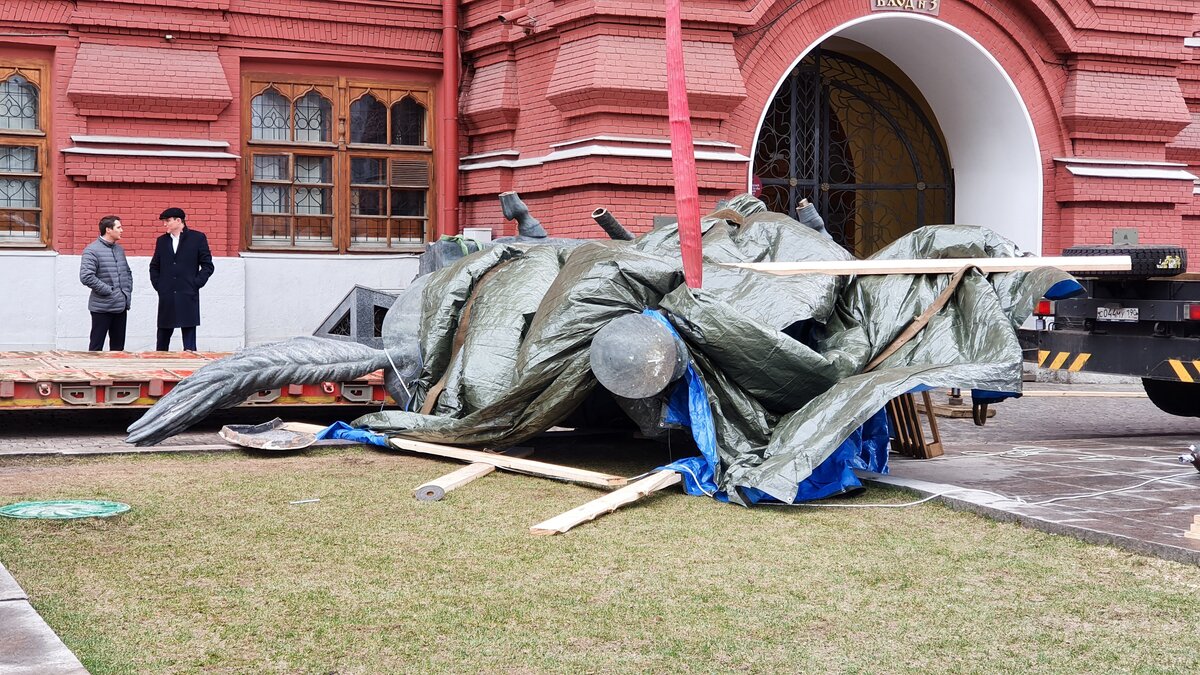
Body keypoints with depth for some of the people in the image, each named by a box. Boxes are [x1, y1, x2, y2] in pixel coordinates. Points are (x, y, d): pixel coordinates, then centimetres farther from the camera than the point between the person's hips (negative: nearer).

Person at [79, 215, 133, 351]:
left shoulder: (119, 249, 13)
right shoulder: (92, 250, -11)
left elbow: (128, 272, 25)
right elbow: (86, 277, -20)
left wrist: (128, 292, 11)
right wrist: (108, 290, -17)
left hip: (121, 307, 7)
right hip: (102, 308, -7)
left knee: (118, 347, 12)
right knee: (96, 347, 0)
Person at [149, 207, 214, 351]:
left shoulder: (197, 238, 2)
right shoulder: (162, 240, 13)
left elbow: (208, 266, 1)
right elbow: (154, 266, 21)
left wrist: (195, 284, -6)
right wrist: (157, 285, 8)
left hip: (188, 296, -4)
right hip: (166, 298, 4)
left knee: (189, 343, -3)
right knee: (163, 337, 6)